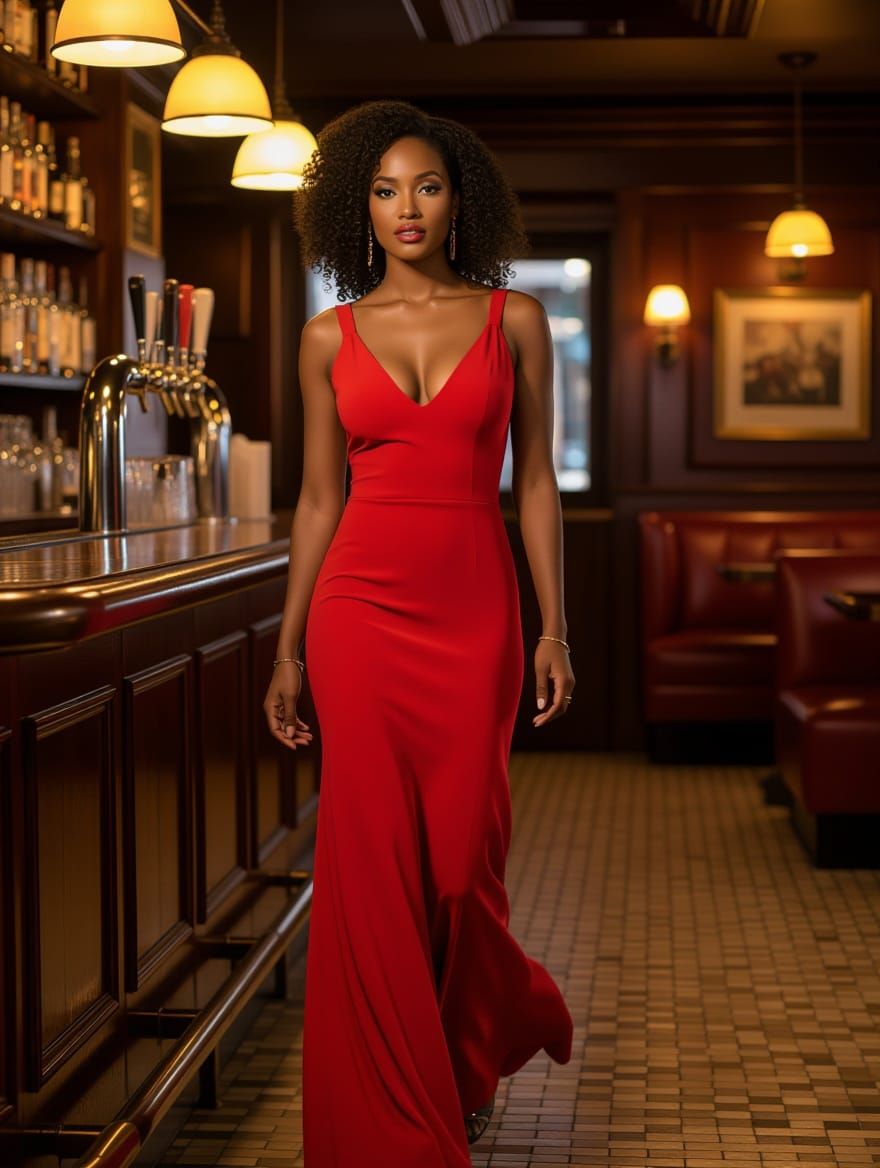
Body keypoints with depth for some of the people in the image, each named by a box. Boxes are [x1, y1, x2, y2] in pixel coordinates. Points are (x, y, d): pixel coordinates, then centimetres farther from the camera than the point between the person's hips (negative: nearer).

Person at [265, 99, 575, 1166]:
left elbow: (534, 479, 6)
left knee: (461, 855, 3)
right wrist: (288, 649, 7)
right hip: (362, 608, 1)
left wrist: (554, 628, 0)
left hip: (474, 609, 0)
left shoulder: (512, 319, 5)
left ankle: (477, 1053, 35)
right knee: (374, 859, 1)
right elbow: (319, 498, 9)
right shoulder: (332, 336, 6)